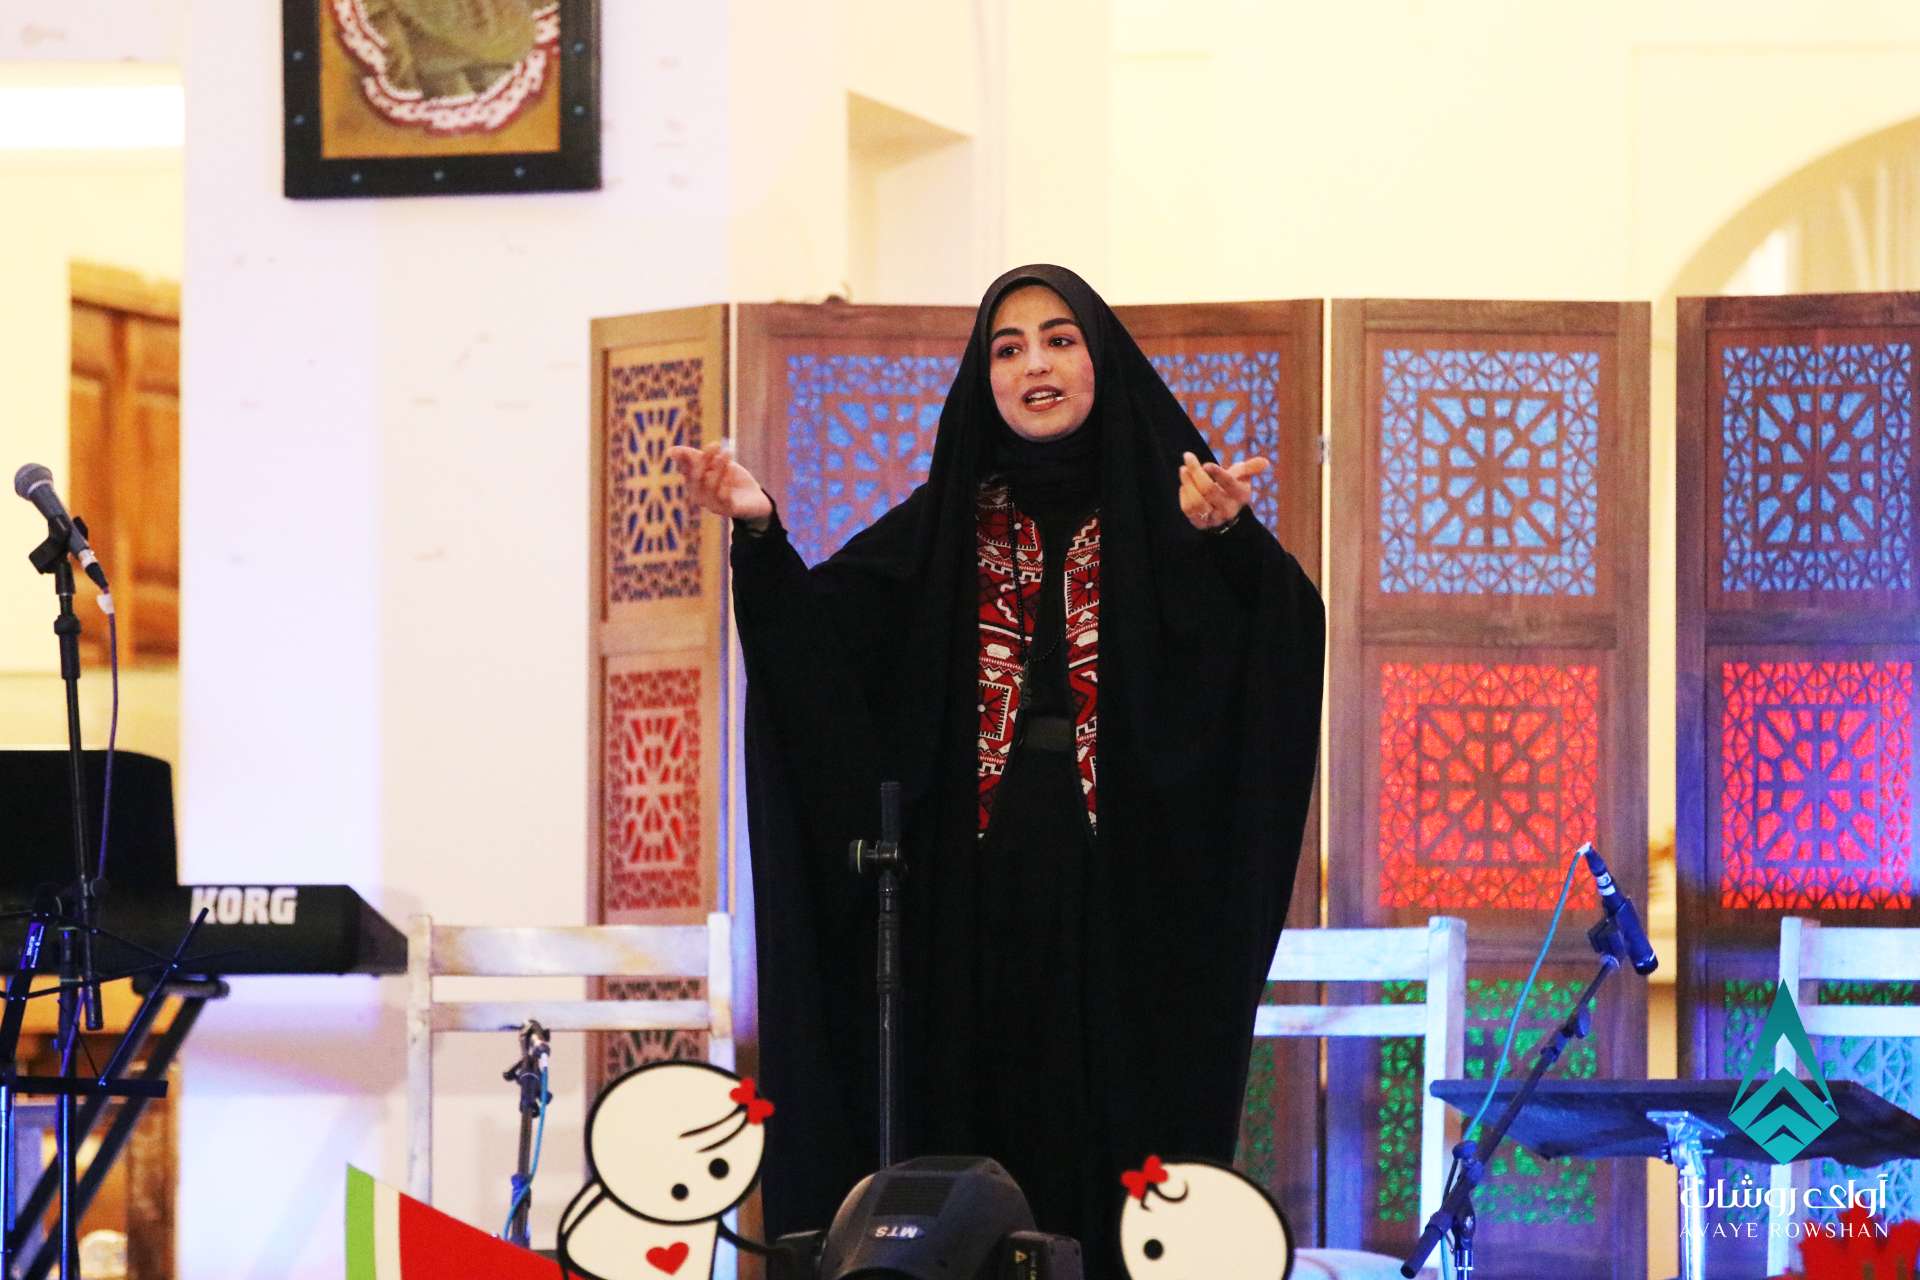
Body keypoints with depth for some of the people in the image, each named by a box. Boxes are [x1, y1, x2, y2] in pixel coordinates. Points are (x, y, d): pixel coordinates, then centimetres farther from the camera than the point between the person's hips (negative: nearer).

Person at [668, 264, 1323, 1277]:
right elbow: (823, 630, -3)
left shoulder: (1162, 501, 4)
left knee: (1126, 1119, -3)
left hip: (1131, 879, -2)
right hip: (980, 879, 2)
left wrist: (1225, 535, -36)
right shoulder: (949, 522, 11)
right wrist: (760, 530, -21)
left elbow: (1284, 631, -15)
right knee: (983, 1115, 1)